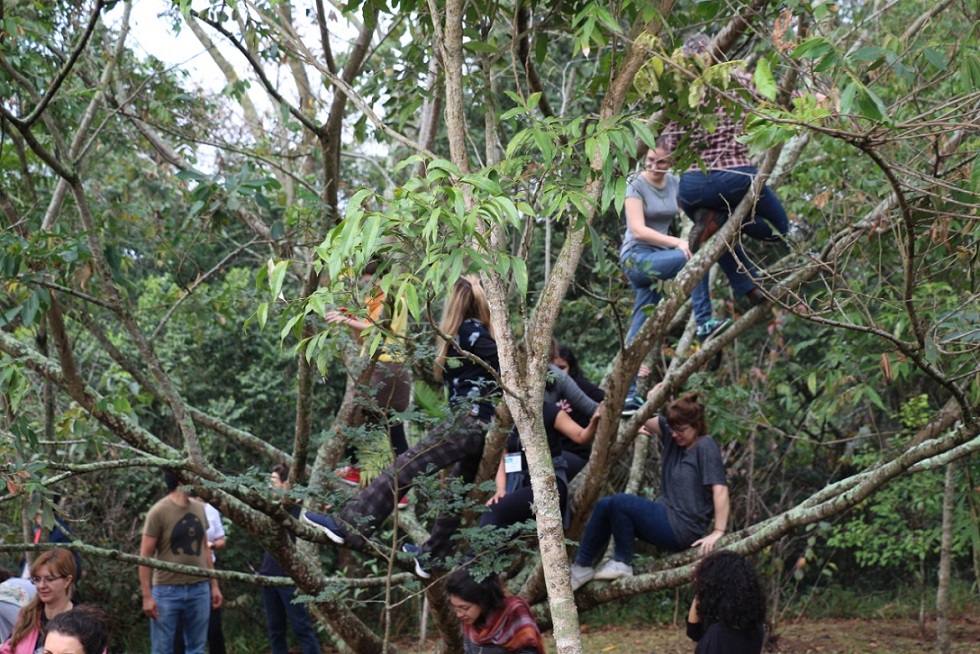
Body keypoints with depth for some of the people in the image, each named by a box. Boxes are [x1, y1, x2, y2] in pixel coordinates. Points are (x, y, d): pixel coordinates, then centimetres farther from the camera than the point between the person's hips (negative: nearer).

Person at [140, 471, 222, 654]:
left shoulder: (199, 509, 8)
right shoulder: (159, 512, -10)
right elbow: (145, 556, -9)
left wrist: (214, 585, 15)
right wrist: (147, 596, -12)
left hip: (199, 589, 5)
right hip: (167, 590, -5)